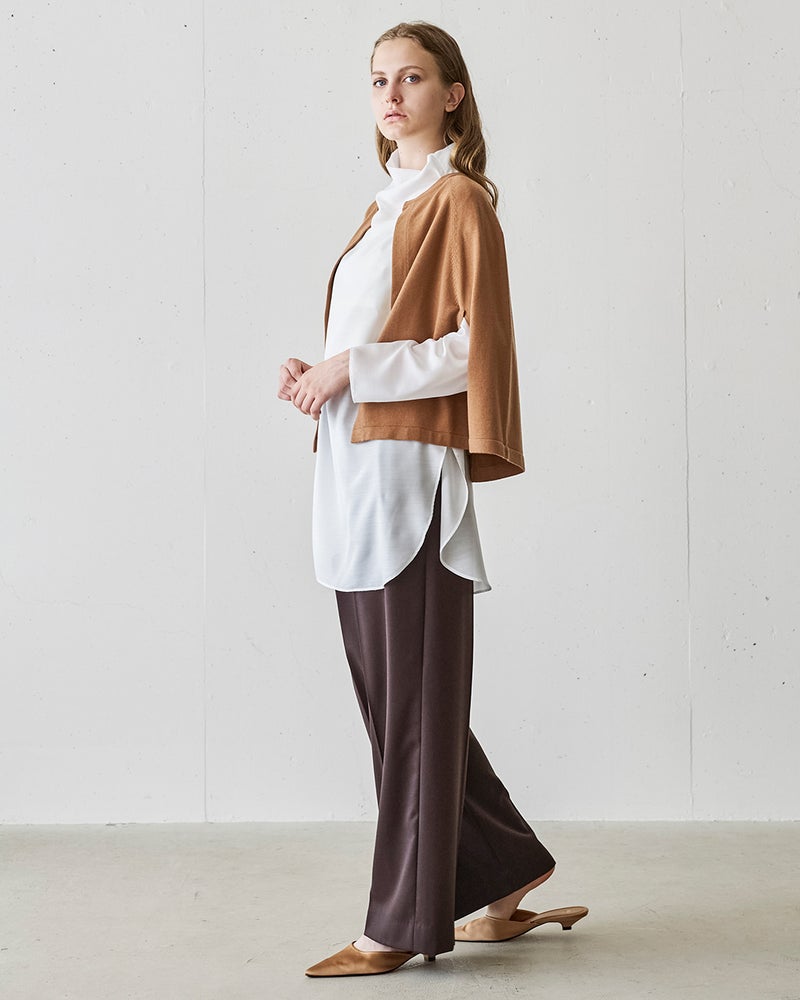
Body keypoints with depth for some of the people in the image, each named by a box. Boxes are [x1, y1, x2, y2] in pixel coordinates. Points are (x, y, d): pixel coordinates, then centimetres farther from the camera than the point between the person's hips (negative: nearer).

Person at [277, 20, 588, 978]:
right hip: (352, 470, 9)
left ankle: (404, 920, 9)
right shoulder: (385, 207, 21)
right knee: (387, 697, 12)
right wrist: (315, 374, 5)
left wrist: (354, 368, -14)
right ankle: (503, 878, 25)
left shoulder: (459, 200, -4)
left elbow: (474, 343, -13)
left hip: (405, 469, -9)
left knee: (411, 700, -1)